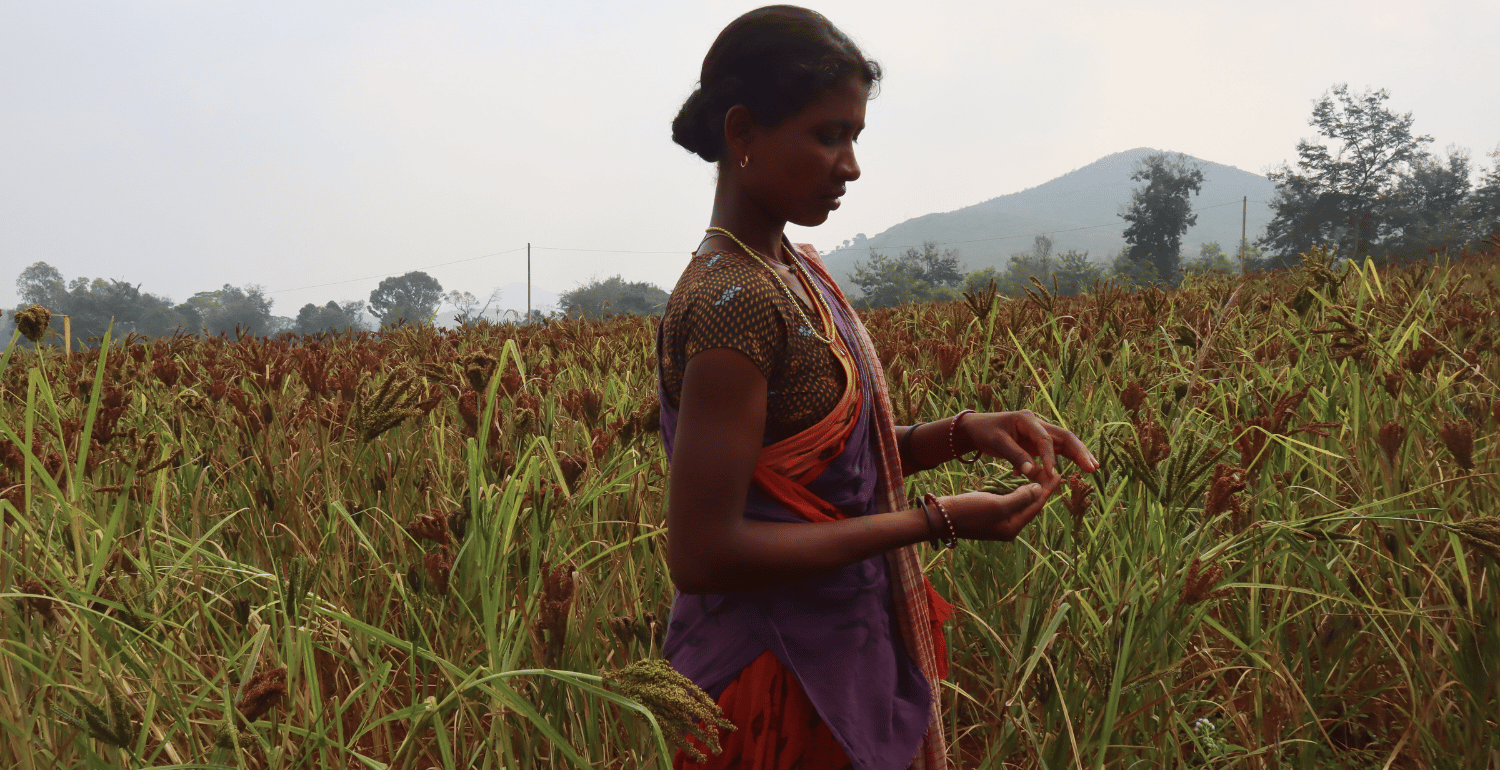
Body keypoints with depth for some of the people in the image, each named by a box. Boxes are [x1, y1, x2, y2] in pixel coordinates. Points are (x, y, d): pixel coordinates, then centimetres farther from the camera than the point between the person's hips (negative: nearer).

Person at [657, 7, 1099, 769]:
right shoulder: (730, 301, -23)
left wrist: (960, 433, -5)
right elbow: (702, 553, -25)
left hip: (847, 658, 8)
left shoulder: (796, 270, 5)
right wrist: (935, 521, -21)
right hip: (782, 684, -8)